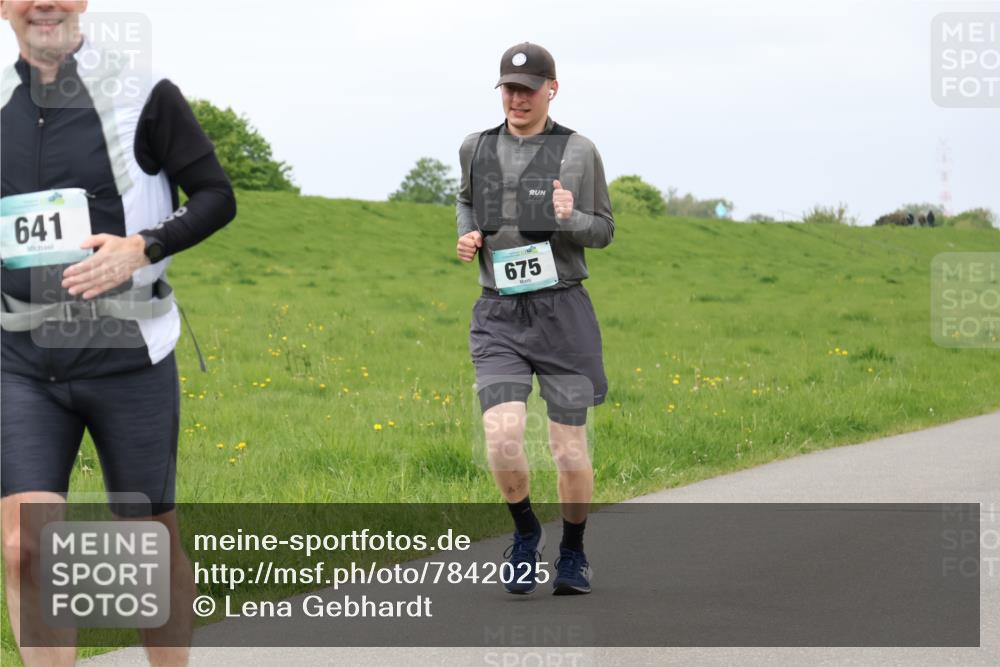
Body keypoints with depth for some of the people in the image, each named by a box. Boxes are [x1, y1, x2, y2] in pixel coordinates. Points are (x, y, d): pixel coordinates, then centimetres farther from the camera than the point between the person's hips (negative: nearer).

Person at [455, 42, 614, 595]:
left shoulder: (578, 152, -1)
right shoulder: (476, 149, 7)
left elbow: (605, 230, 7)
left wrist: (572, 219, -15)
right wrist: (466, 235, 6)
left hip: (561, 311, -1)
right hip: (498, 316, 1)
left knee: (570, 451, 3)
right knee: (503, 442, -16)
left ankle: (573, 552, 27)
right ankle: (525, 531, 13)